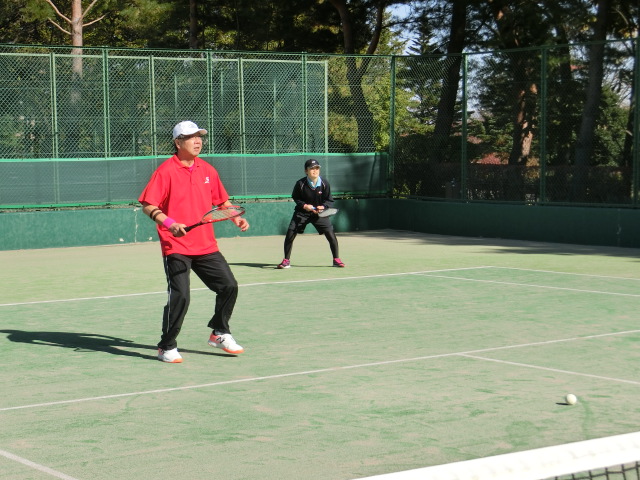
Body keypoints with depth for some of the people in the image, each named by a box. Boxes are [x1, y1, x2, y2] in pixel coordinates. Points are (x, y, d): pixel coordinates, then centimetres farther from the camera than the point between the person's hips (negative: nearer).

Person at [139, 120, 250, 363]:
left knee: (229, 286, 6)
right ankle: (167, 347, 6)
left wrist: (236, 218, 5)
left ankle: (219, 333, 27)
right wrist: (168, 223, -24)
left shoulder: (207, 170, 10)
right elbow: (148, 204, -11)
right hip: (176, 247, -6)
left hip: (206, 246, 6)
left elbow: (222, 200, 21)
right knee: (179, 296, -12)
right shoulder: (166, 171, -8)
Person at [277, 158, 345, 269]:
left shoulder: (324, 184, -11)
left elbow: (329, 201, -3)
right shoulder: (300, 184, -14)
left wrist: (323, 207, -22)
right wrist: (304, 205, -15)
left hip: (319, 213, 0)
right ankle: (286, 260, 7)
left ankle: (336, 259, 10)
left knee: (331, 234, -8)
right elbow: (295, 198, 1)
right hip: (302, 213, 0)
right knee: (290, 234, -9)